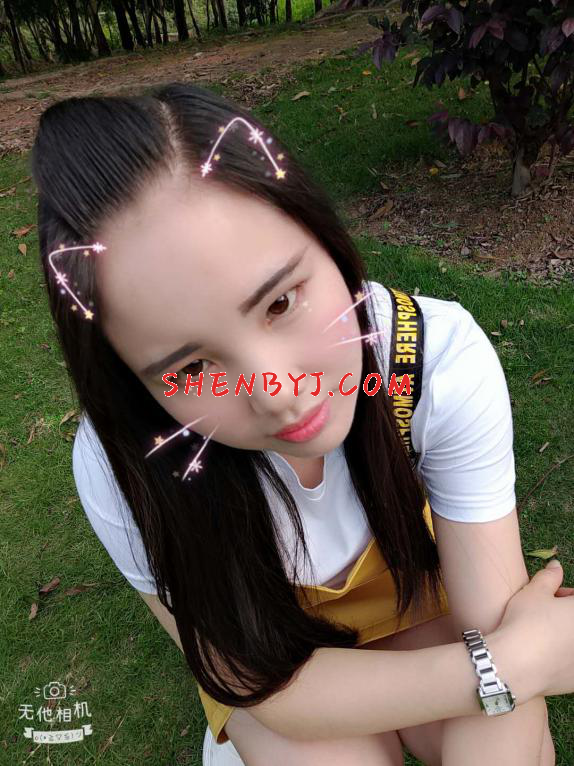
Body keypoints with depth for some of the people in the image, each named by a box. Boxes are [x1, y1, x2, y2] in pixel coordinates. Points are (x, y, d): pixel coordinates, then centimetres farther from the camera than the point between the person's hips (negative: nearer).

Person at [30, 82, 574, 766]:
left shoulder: (441, 359, -33)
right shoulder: (120, 469, -32)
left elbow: (490, 628, -24)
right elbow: (272, 689, -23)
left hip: (417, 594, 1)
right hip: (267, 642, 0)